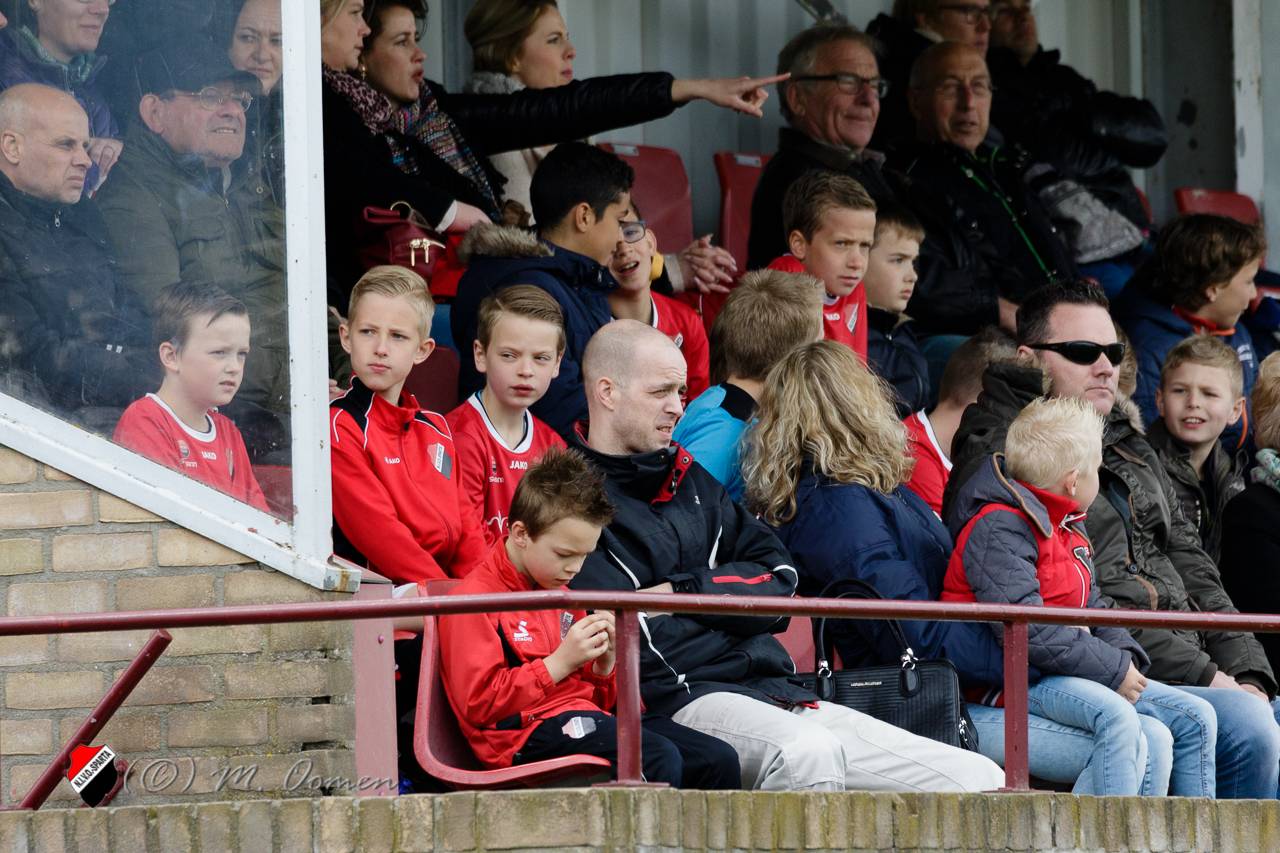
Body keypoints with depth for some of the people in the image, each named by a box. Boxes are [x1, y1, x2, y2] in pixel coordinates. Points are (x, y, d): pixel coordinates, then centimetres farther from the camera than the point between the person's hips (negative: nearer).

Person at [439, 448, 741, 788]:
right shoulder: (474, 599, -3)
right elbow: (478, 703, -13)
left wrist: (604, 666, 6)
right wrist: (561, 662, -14)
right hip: (530, 731, -9)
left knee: (719, 760, -8)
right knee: (660, 759, -32)